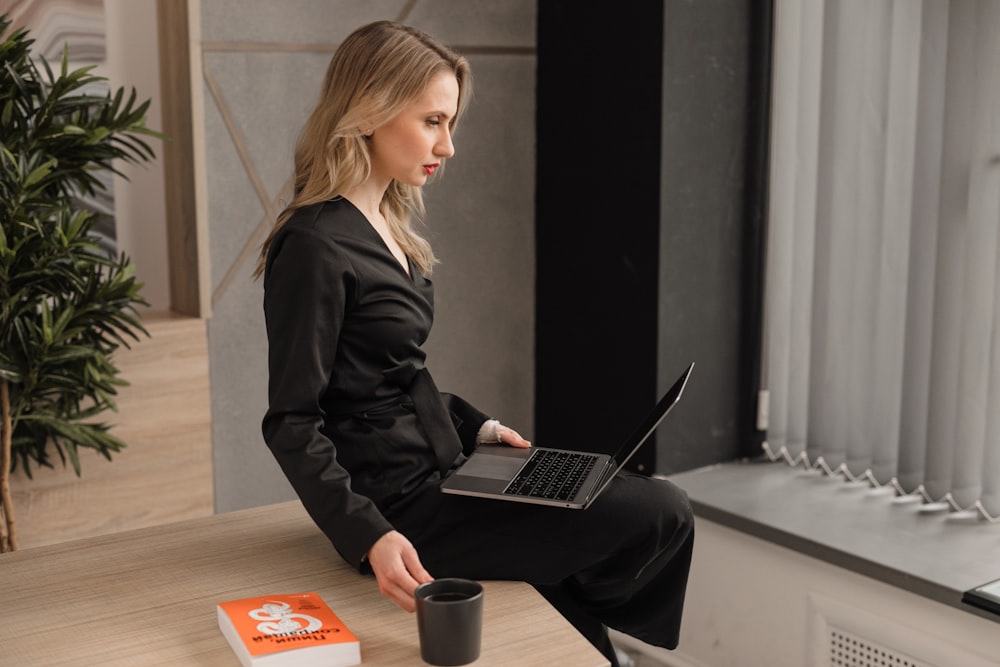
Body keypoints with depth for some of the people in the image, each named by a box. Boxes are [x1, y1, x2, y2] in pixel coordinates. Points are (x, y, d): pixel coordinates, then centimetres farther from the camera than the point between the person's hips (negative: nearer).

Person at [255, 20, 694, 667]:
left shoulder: (385, 225, 10)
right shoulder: (315, 246, -18)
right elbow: (292, 424, -18)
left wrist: (477, 426, 10)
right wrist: (372, 537, -27)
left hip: (436, 475, 9)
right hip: (400, 507, -9)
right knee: (661, 515, -8)